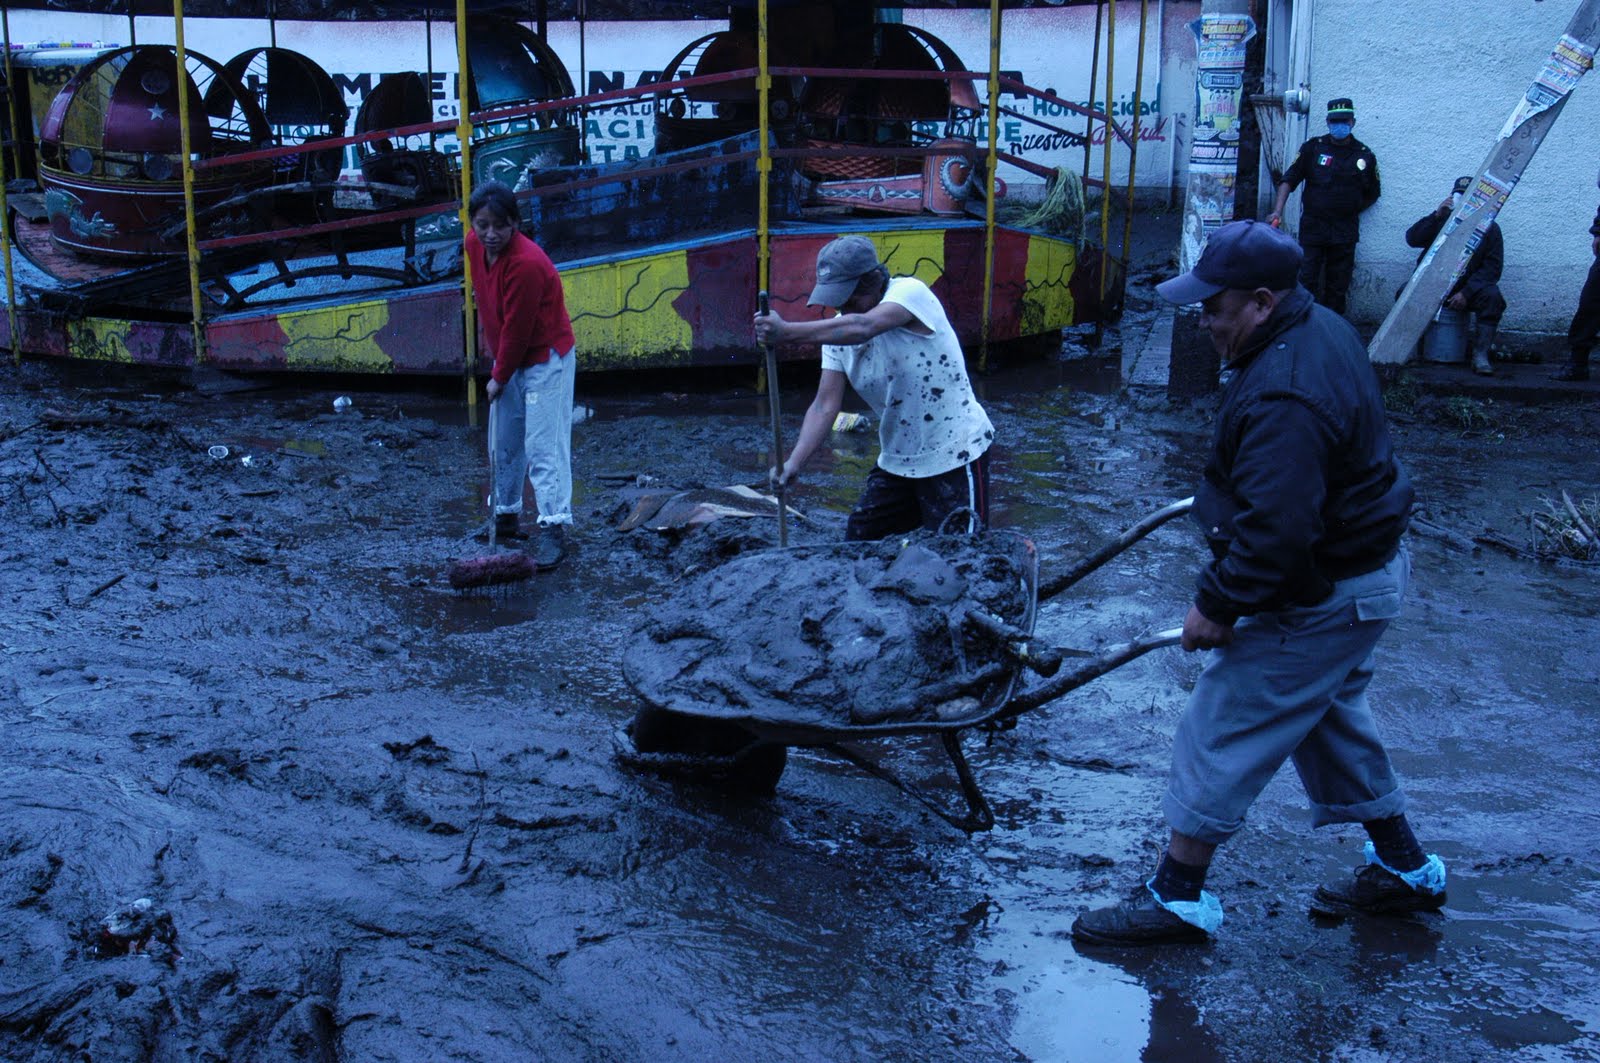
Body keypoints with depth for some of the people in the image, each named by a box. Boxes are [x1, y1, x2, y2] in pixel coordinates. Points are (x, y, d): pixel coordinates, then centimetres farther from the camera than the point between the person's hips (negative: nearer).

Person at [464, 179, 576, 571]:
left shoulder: (527, 263, -29)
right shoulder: (474, 245, -4)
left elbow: (517, 330, -23)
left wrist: (499, 378, -12)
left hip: (546, 360, -8)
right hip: (509, 360, 9)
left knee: (544, 447, -12)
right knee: (502, 446, 15)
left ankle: (553, 530, -11)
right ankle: (505, 516, 29)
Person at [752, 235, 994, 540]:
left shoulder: (910, 292, -20)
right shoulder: (837, 330, -1)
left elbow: (862, 328, -40)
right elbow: (825, 404, -9)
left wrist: (787, 332, -49)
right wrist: (793, 463, -24)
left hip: (955, 456, -7)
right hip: (896, 461, 7)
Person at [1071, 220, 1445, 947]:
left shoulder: (1283, 398, -32)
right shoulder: (1319, 328, 3)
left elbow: (1275, 532, -33)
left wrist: (1220, 605, -20)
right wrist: (1225, 492, 25)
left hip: (1320, 598, -11)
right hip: (1368, 567, 11)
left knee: (1220, 731, -1)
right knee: (1328, 717, 25)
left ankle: (1178, 898, 11)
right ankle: (1403, 869, 38)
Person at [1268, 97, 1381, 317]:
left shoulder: (1364, 155, 5)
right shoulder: (1313, 147, 1)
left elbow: (1372, 194, 17)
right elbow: (1289, 179, -3)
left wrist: (1349, 211, 8)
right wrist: (1277, 211, -16)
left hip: (1345, 232, 1)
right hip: (1312, 227, -1)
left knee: (1338, 286, 5)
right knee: (1307, 281, -6)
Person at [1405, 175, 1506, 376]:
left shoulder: (1489, 228, 4)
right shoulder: (1442, 220, 9)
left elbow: (1492, 268, -4)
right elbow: (1412, 238, -6)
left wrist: (1466, 292, -18)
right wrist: (1436, 216, -20)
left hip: (1469, 287, -1)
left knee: (1492, 297, -31)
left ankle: (1480, 356, -28)